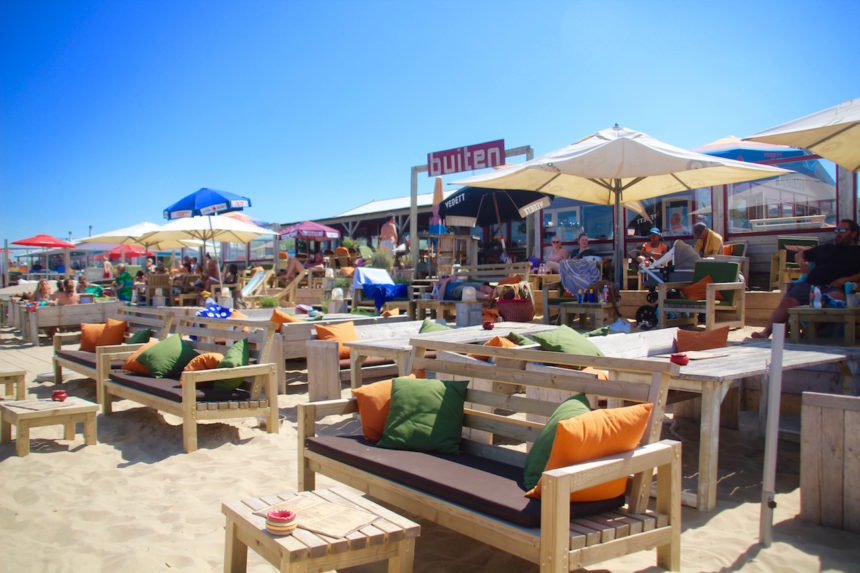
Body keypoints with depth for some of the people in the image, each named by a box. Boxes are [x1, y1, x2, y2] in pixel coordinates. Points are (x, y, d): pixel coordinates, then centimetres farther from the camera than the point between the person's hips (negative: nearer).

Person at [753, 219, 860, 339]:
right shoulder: (826, 248, 34)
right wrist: (802, 263, 22)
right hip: (809, 284, 3)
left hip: (832, 288, -3)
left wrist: (845, 280, -9)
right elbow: (801, 254, 45)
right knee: (787, 301, -23)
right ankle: (767, 331, -33)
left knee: (837, 296, -40)